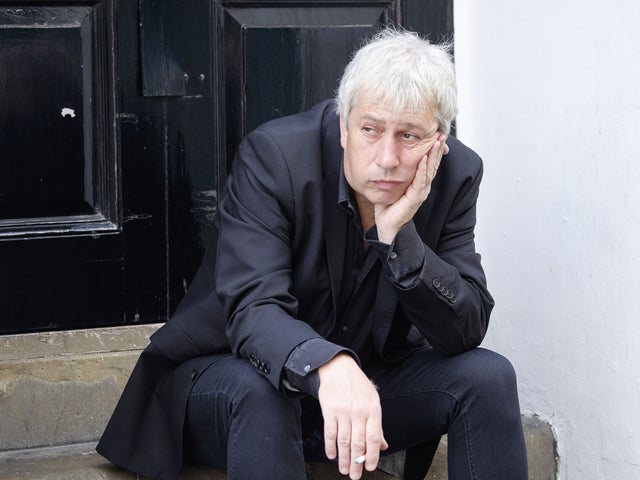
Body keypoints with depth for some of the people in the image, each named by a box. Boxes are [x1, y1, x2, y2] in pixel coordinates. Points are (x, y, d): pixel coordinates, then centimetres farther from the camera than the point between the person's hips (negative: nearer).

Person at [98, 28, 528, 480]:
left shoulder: (457, 175, -11)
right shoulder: (272, 156, -23)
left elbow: (467, 330, -15)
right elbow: (251, 309, -33)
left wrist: (398, 236, -31)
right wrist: (327, 367, -55)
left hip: (370, 379, 4)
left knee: (488, 375, -19)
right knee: (259, 391, -38)